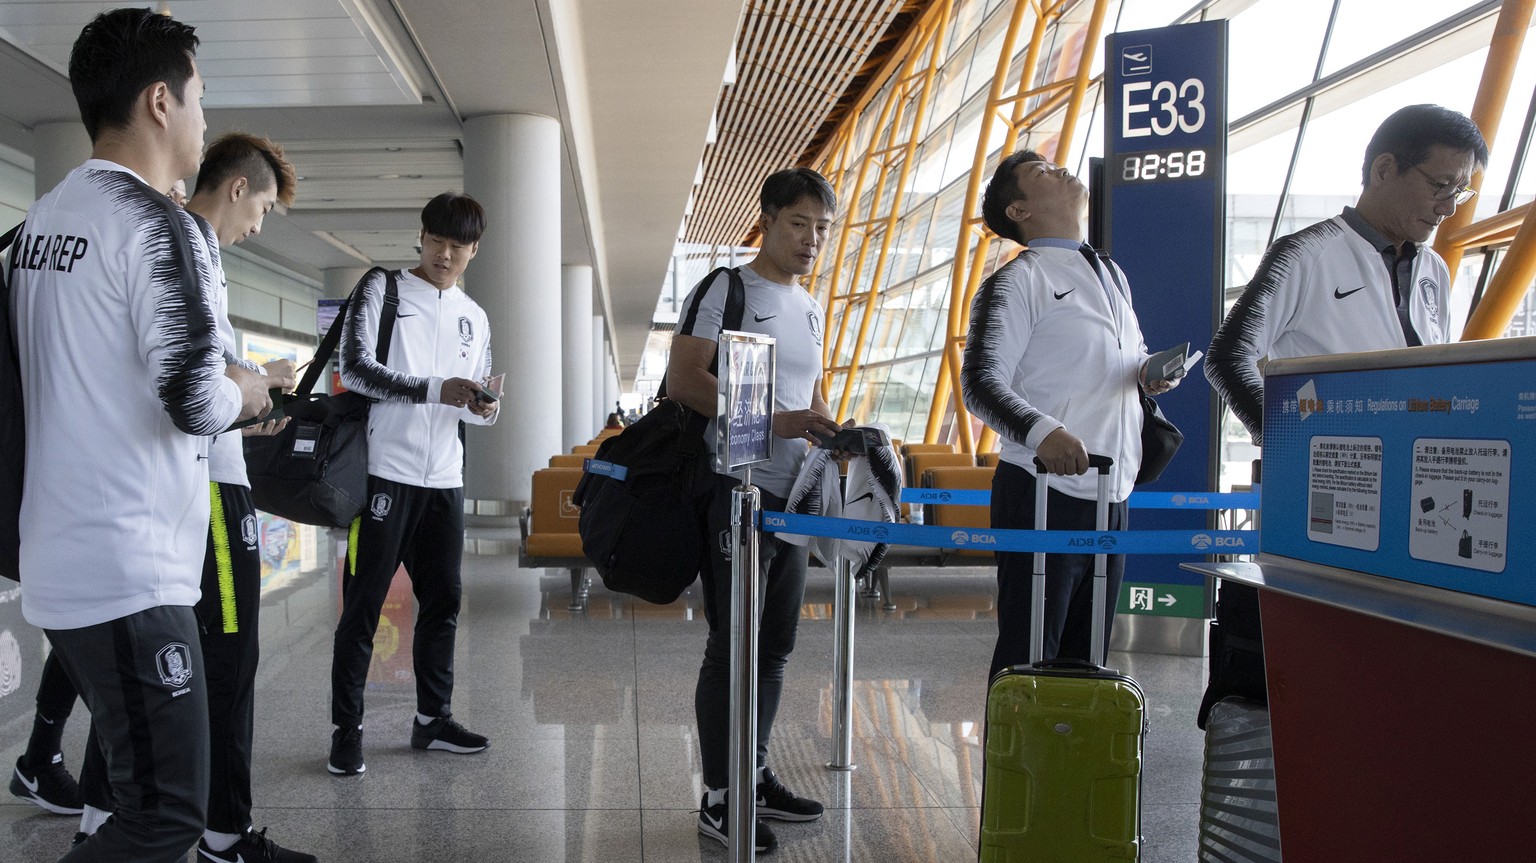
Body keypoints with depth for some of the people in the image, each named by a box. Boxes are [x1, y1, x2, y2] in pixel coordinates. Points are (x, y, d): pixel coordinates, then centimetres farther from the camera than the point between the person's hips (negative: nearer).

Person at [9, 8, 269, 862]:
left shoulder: (39, 221, 12)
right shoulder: (156, 221, -14)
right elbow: (195, 403, -23)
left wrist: (212, 376, 16)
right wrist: (243, 394, -2)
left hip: (60, 562, 9)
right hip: (131, 573, -9)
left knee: (124, 774, 21)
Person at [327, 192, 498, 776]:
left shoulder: (475, 319, 18)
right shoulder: (383, 289, 2)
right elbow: (354, 368, -10)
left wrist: (484, 408, -5)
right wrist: (435, 389, -20)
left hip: (445, 479, 6)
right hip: (386, 471, -5)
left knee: (442, 600, 10)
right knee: (364, 604, -1)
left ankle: (433, 717, 23)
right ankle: (347, 730, 8)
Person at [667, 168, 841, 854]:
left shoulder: (810, 309, 18)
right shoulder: (724, 290, -5)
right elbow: (682, 380, -16)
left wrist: (835, 435, 6)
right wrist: (772, 421, -21)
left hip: (790, 496, 8)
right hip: (736, 490, -8)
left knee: (775, 646, 14)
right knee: (733, 646, -3)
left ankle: (755, 777, 28)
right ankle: (718, 799, 8)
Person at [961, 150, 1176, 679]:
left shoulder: (1112, 276, 19)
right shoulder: (1017, 281, -5)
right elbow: (981, 384, -14)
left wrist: (1151, 371, 6)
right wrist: (1043, 431, -32)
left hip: (1111, 497, 7)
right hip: (1045, 495, -7)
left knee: (1085, 657, 15)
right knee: (1028, 659, -1)